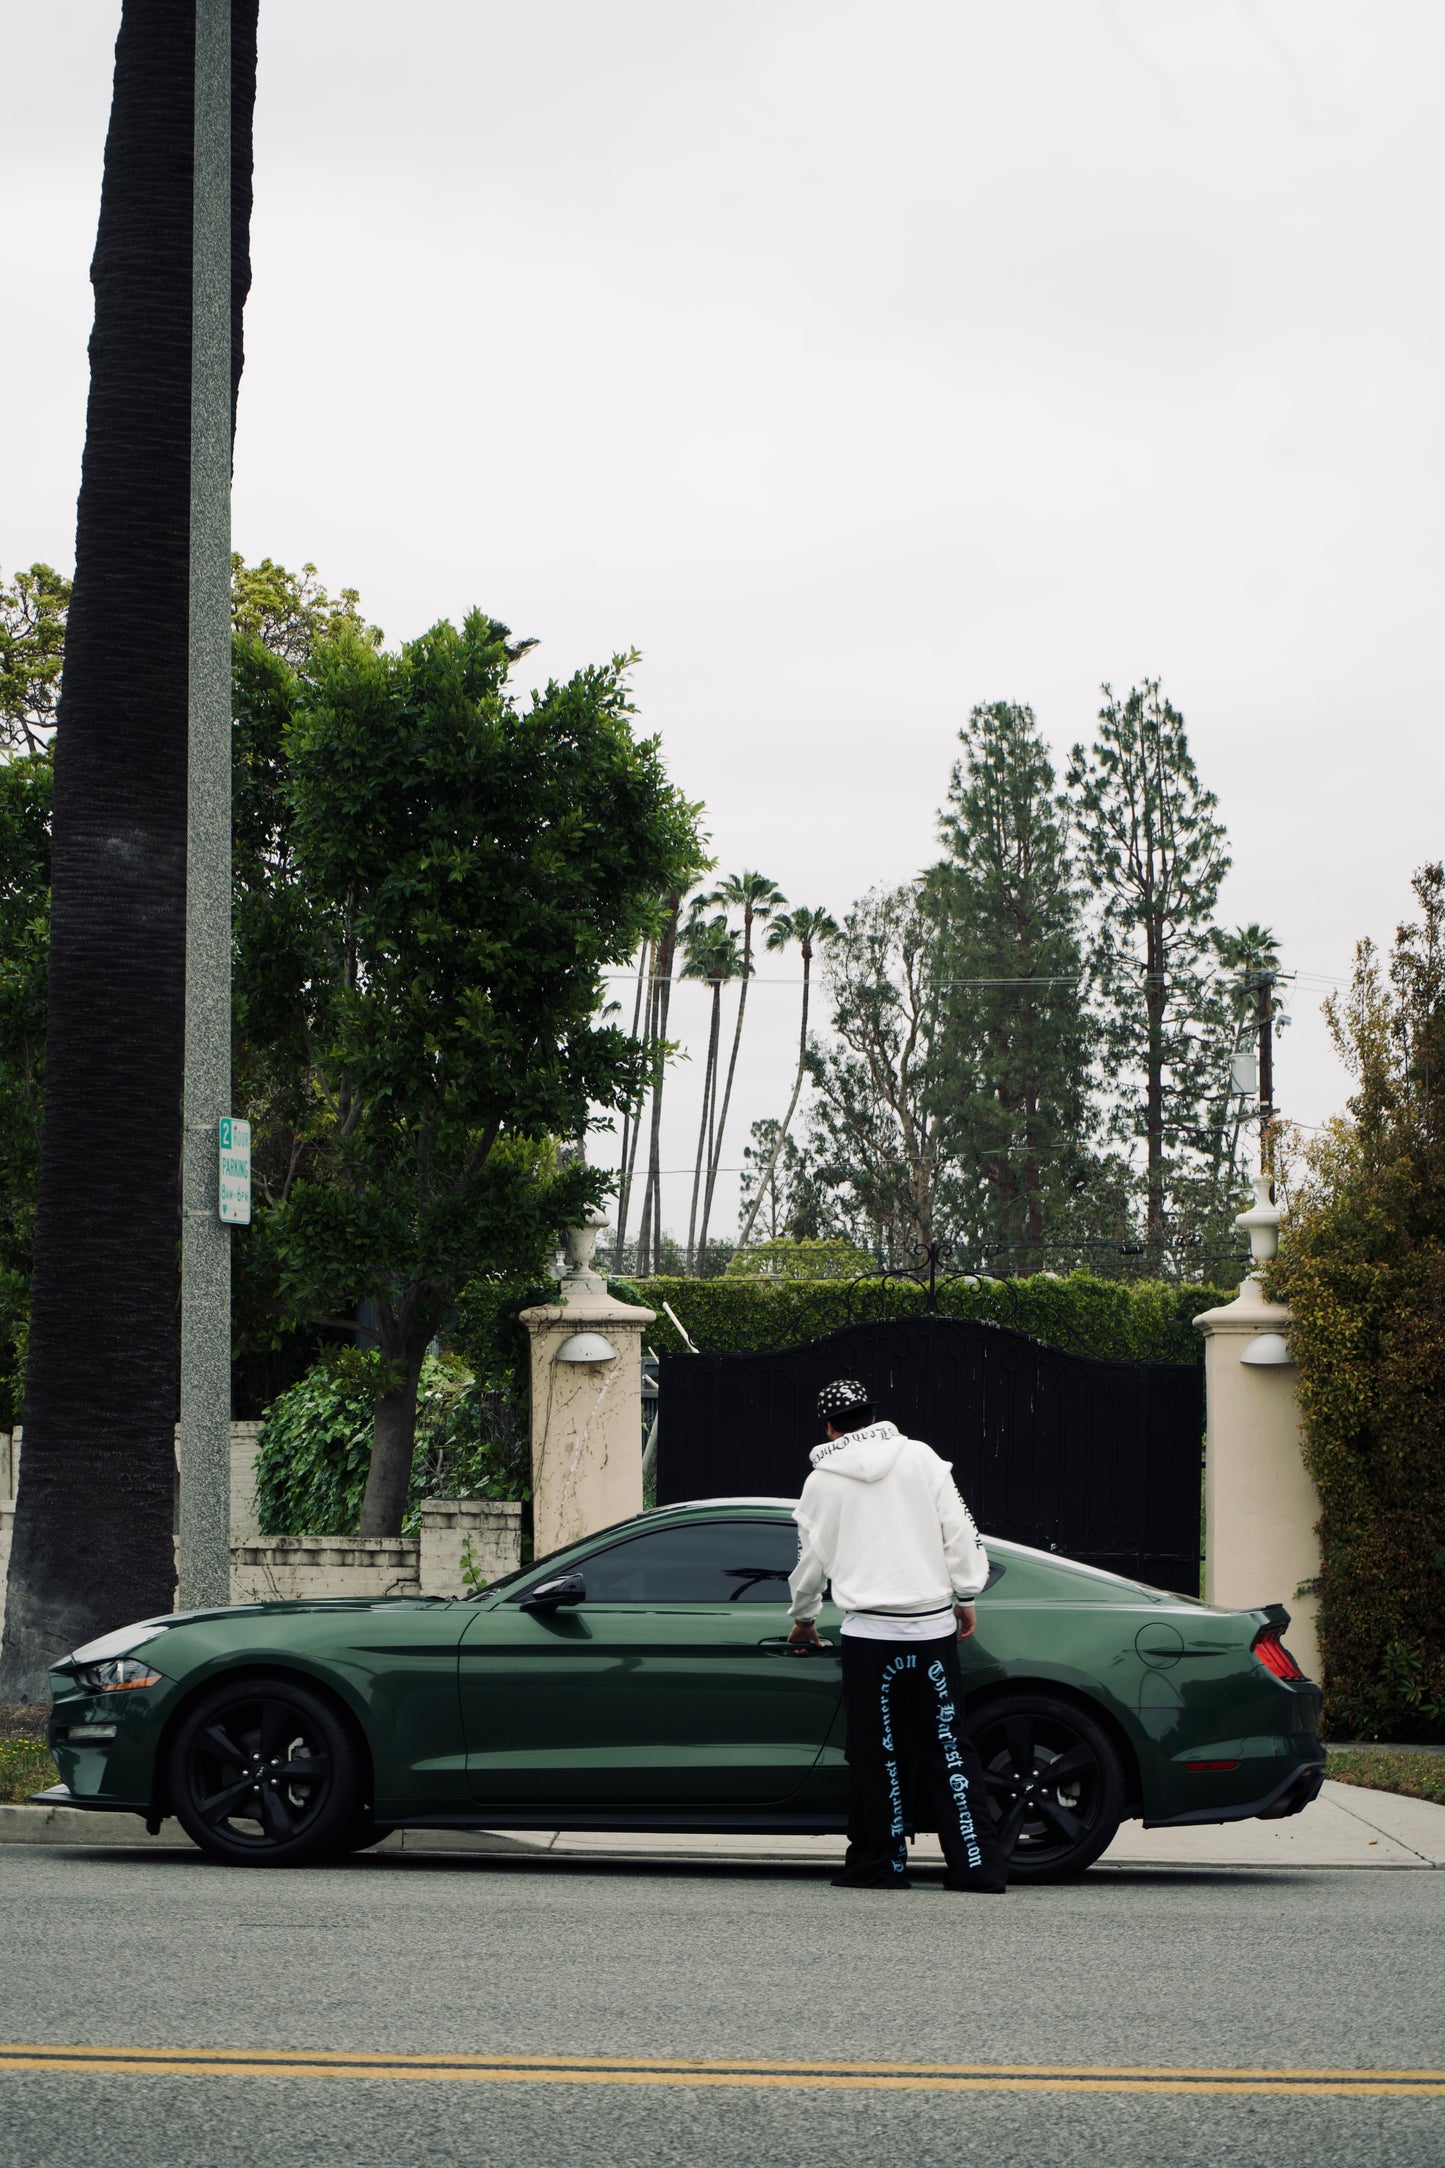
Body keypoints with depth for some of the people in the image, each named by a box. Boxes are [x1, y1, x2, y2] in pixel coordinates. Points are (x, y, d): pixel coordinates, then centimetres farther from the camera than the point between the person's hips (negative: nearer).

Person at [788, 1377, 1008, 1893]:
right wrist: (965, 1596, 11)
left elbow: (811, 1560, 15)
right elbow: (959, 1530, 2)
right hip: (934, 1628, 2)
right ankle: (978, 1864, 0)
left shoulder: (823, 1482, 5)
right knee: (948, 1747, 5)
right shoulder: (920, 1457, 5)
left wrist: (804, 1618, 32)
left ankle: (881, 1864, 10)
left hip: (871, 1633, -2)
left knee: (877, 1754, 6)